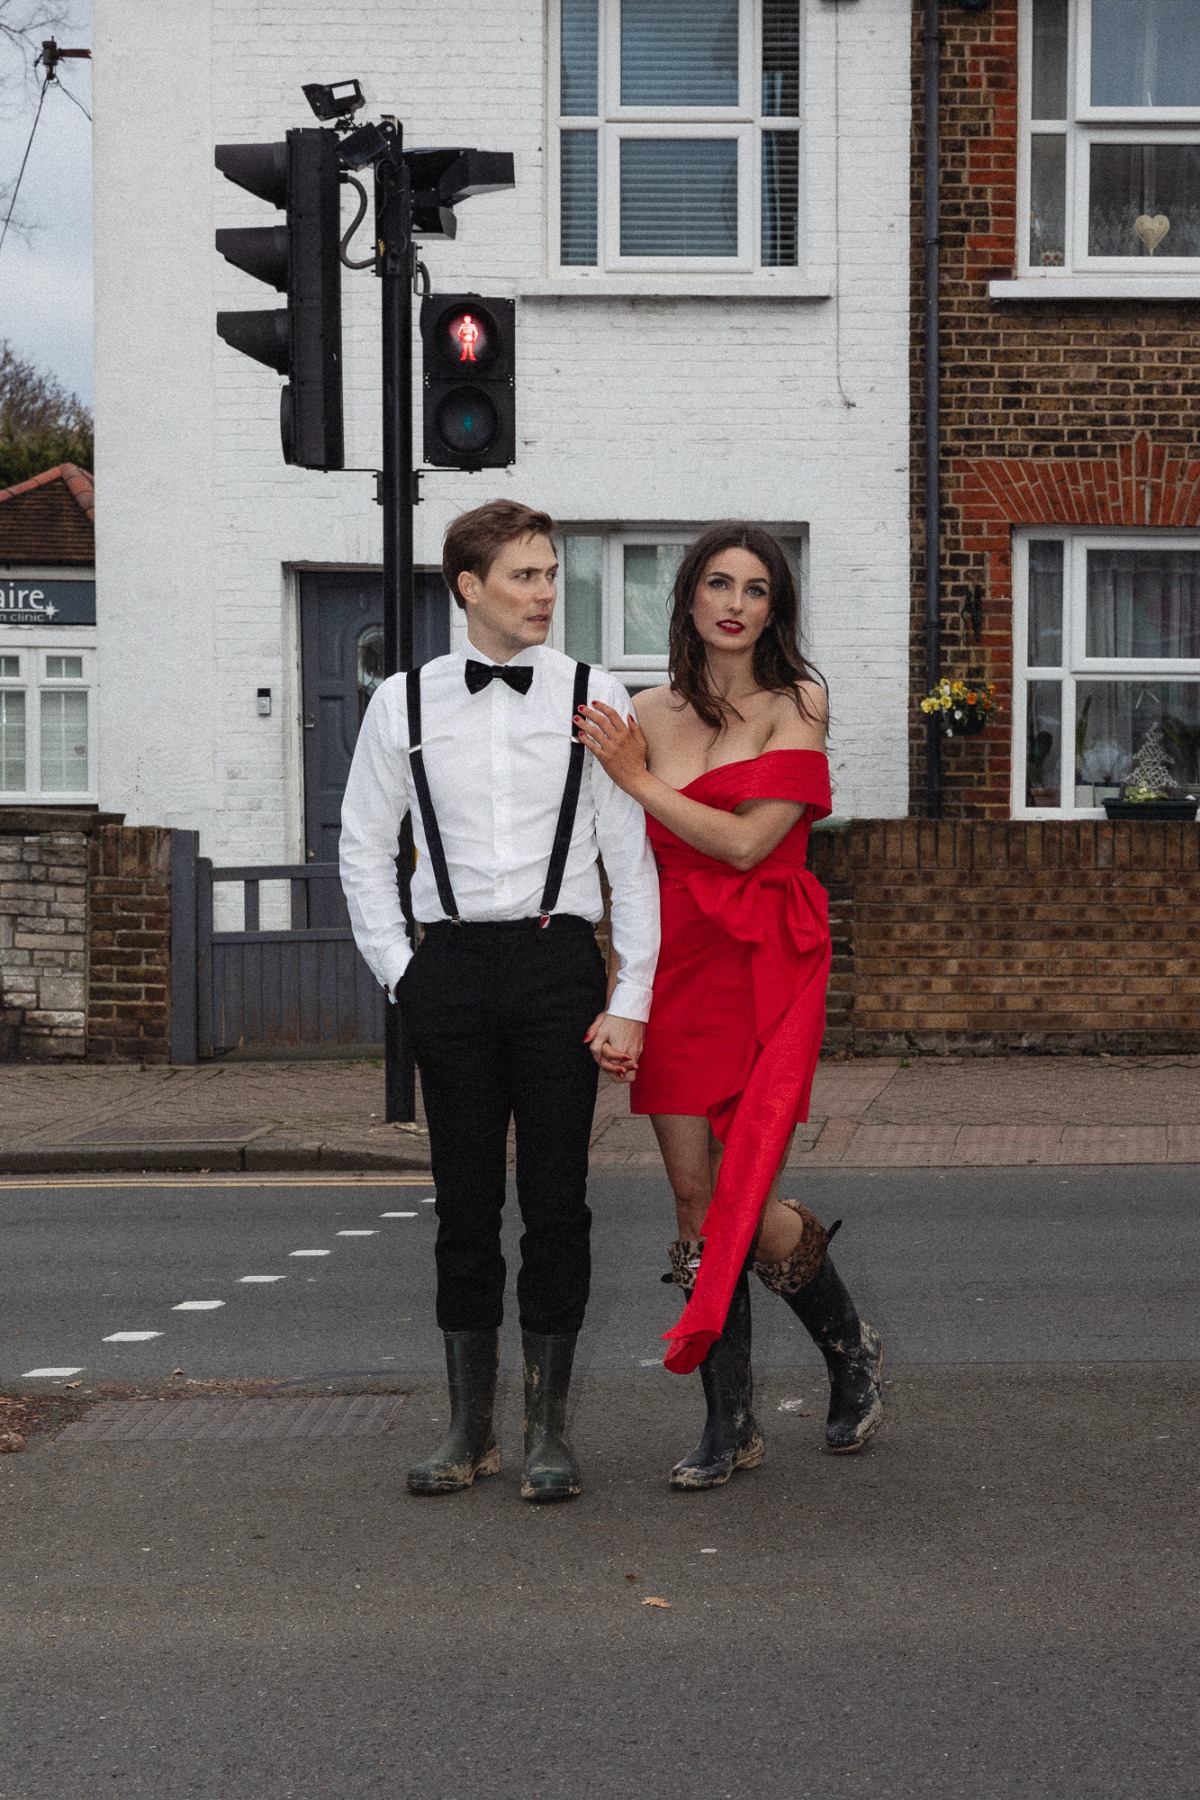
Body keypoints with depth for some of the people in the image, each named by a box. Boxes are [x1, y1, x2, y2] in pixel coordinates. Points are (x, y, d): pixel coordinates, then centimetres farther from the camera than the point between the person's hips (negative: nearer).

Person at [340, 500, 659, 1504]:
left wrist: (632, 998, -4)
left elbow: (631, 854, 2)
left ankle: (549, 1429, 12)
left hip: (557, 962, -1)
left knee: (556, 1202, 1)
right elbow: (363, 849, 13)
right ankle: (471, 1427, 16)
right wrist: (399, 970, 3)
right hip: (451, 964, 1)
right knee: (466, 1204, 6)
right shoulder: (404, 705, 6)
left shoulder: (594, 698, 3)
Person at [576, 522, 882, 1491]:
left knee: (748, 1206, -9)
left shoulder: (797, 704, -1)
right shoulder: (649, 715, 11)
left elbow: (748, 840, -12)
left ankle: (852, 1348, 20)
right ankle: (730, 1426, 11)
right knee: (696, 1200, 2)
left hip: (764, 966, -4)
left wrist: (638, 782, -6)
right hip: (675, 966, 4)